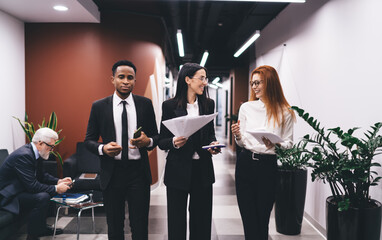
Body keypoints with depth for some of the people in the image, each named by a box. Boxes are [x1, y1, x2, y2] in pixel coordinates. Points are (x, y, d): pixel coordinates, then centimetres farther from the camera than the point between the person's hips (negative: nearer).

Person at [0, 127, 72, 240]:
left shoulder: (34, 153, 3)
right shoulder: (23, 155, -27)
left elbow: (41, 175, 14)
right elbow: (32, 186, -29)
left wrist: (58, 181, -1)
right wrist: (56, 189, -20)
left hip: (19, 189, 11)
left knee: (48, 191, 11)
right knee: (43, 197, -26)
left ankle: (41, 227, 20)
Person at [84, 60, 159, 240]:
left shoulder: (145, 104, 3)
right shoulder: (99, 106, 2)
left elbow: (156, 136, 9)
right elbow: (89, 139, 6)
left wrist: (148, 141, -14)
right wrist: (103, 148, -15)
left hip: (138, 172, 0)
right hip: (112, 173, 0)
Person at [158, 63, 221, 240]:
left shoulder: (208, 104, 6)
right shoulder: (170, 105, -5)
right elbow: (161, 142, -2)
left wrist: (213, 144, -5)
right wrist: (174, 142, -22)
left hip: (202, 169, 3)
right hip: (178, 170, -3)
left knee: (202, 220, 11)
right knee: (177, 221, 7)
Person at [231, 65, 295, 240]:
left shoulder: (284, 112, -1)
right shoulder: (246, 107, 6)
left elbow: (289, 144, 2)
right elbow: (242, 143, 11)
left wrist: (275, 145, -18)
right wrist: (237, 135, -11)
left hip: (268, 166, -2)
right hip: (245, 163, 2)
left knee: (262, 218, 9)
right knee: (248, 218, 7)